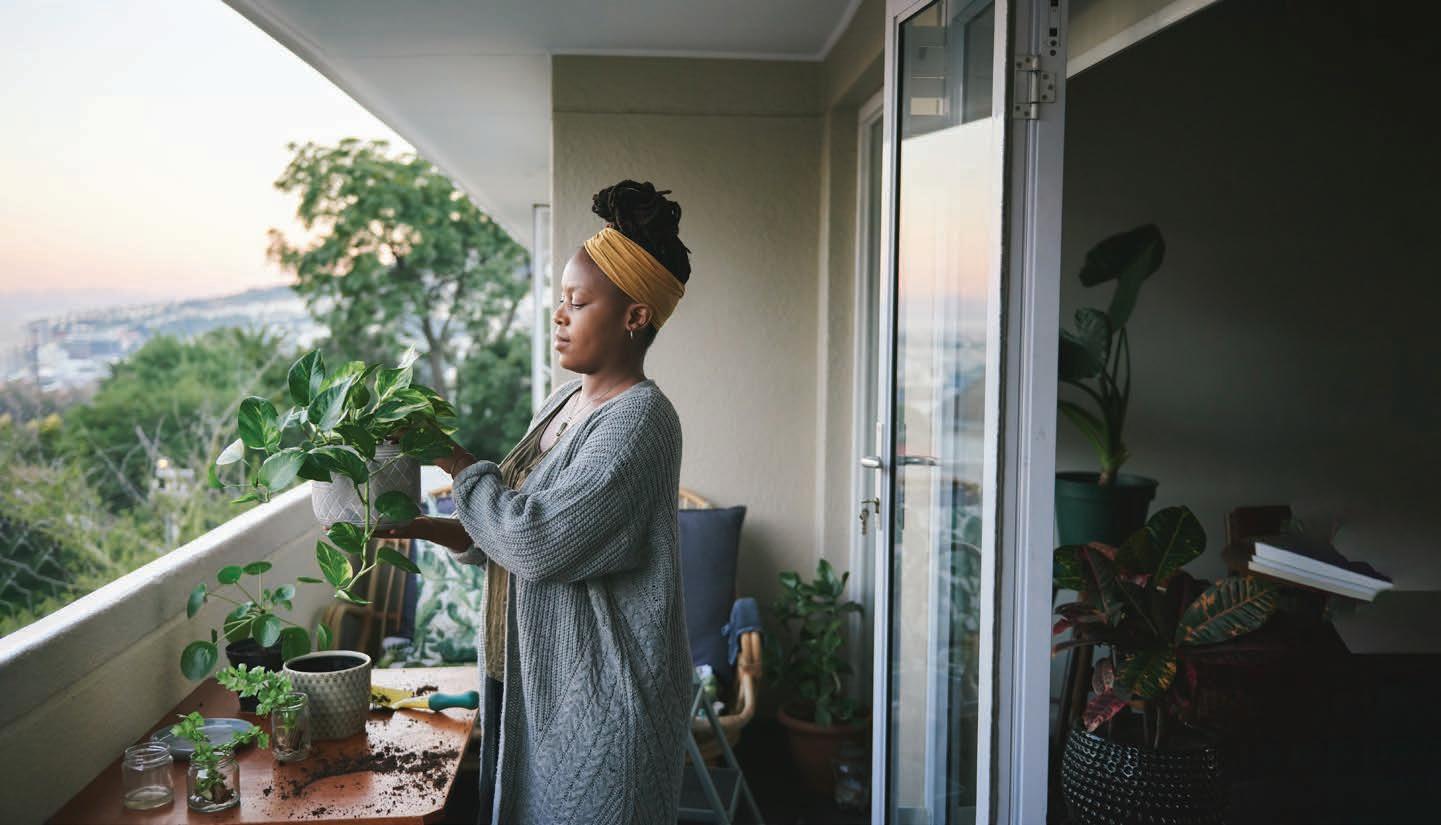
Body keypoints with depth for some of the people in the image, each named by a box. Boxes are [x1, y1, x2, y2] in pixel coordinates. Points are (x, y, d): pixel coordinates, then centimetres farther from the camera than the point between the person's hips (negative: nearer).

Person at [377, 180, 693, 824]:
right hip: (529, 687, 9)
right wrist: (424, 527, 0)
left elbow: (536, 541, -26)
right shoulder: (566, 403, 9)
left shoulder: (638, 420, -19)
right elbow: (503, 537, 15)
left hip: (597, 707, -8)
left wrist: (453, 457, -15)